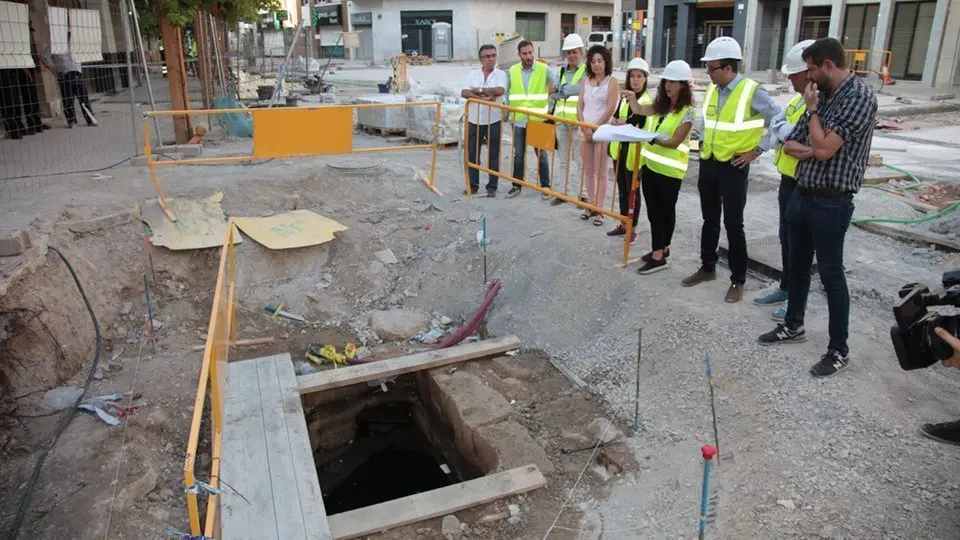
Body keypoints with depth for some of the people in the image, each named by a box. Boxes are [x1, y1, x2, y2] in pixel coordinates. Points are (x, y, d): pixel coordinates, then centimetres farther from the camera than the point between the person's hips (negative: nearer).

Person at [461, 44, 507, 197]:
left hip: (493, 121, -2)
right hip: (474, 120, 3)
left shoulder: (501, 74, 1)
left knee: (493, 155, 3)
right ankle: (473, 185, 17)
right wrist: (482, 98, -18)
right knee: (472, 154, 6)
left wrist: (478, 90, -10)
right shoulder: (473, 74, 8)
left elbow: (500, 90, -18)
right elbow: (464, 93, -5)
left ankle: (492, 187, 12)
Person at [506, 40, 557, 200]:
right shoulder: (513, 71, 6)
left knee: (541, 154, 4)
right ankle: (516, 185, 20)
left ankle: (545, 186, 14)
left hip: (538, 120, -2)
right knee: (518, 154, 9)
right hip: (518, 119, 2)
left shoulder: (544, 69, -3)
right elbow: (508, 92, 13)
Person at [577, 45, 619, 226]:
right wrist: (584, 128, -6)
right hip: (586, 131, 5)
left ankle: (599, 209, 2)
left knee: (600, 172, -3)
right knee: (588, 170, 10)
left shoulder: (612, 82, -4)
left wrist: (595, 128, -12)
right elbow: (579, 107, 7)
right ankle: (590, 205, 21)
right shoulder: (586, 82, 11)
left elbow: (610, 110, -11)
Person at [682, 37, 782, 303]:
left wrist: (757, 150, -12)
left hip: (733, 167, -6)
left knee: (733, 224, -1)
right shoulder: (712, 89, 6)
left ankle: (738, 281, 11)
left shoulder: (752, 91, -15)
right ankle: (707, 268, 30)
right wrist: (703, 141, 12)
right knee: (709, 220, 15)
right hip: (708, 164, 6)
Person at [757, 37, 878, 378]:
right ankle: (793, 325, 36)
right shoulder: (822, 95, 10)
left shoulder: (859, 96, -15)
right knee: (798, 264, 18)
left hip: (831, 201, -8)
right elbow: (789, 145, 10)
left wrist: (812, 109, -10)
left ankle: (839, 351, 13)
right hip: (802, 193, 8)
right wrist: (812, 150, -10)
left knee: (830, 274, 0)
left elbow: (823, 149, -23)